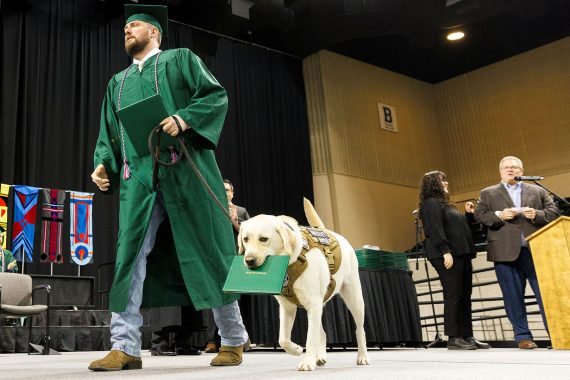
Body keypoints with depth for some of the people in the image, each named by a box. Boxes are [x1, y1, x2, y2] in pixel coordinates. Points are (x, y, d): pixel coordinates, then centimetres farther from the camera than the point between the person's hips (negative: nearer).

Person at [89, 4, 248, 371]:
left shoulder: (181, 59, 14)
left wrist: (183, 119, -16)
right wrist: (103, 163, 3)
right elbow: (109, 132, 22)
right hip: (138, 177, 5)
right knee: (131, 256, -7)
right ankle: (125, 347, -4)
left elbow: (217, 95, 1)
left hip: (184, 171, -4)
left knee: (206, 251, -3)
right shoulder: (118, 82, 28)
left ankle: (234, 339, 9)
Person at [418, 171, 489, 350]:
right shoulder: (430, 204, -7)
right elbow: (435, 230, -17)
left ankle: (467, 336, 13)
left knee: (465, 296, 9)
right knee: (453, 296, -9)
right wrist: (445, 251, -24)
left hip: (461, 254, 10)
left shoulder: (443, 204, 23)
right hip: (448, 255, -10)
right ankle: (453, 338, -5)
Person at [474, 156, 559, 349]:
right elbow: (479, 215, 3)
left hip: (536, 249, 1)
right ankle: (523, 336, 10)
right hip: (506, 252, -1)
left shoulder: (538, 191, 16)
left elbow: (553, 212, 10)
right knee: (513, 297, 2)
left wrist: (537, 214, -10)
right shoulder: (488, 193, 12)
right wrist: (499, 215, -13)